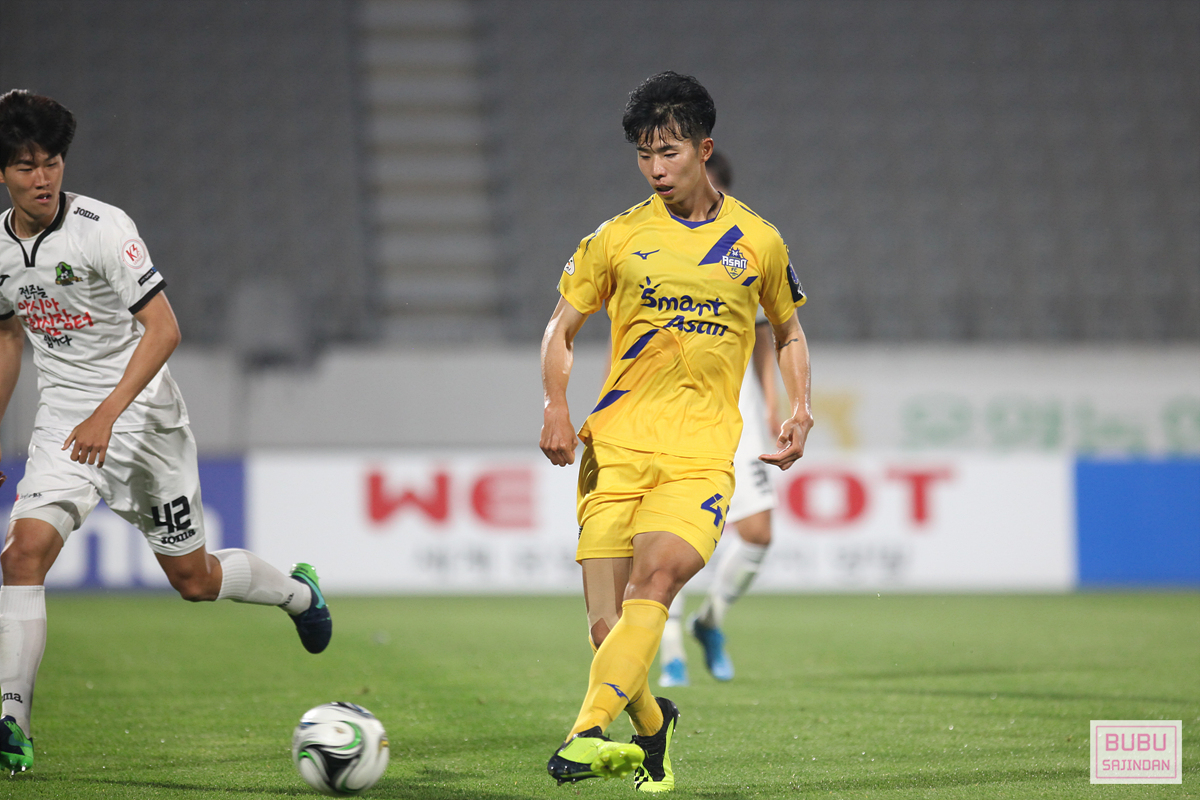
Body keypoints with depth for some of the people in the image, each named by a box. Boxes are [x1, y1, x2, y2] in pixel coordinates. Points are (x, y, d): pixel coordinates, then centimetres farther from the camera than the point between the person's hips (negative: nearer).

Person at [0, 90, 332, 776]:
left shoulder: (103, 227, -17)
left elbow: (163, 329, -20)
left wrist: (108, 413, -29)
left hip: (141, 414, -4)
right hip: (63, 421, 4)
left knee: (194, 578, 9)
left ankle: (298, 591, 41)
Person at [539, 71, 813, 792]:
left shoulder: (758, 242, 10)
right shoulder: (618, 238, 8)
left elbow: (789, 332, 24)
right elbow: (561, 330, 15)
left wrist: (800, 411, 8)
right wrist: (557, 408, -3)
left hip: (703, 454, -1)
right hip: (616, 444, 1)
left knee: (656, 577, -28)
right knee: (607, 628, -6)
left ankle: (591, 732, -37)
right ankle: (650, 725, 24)